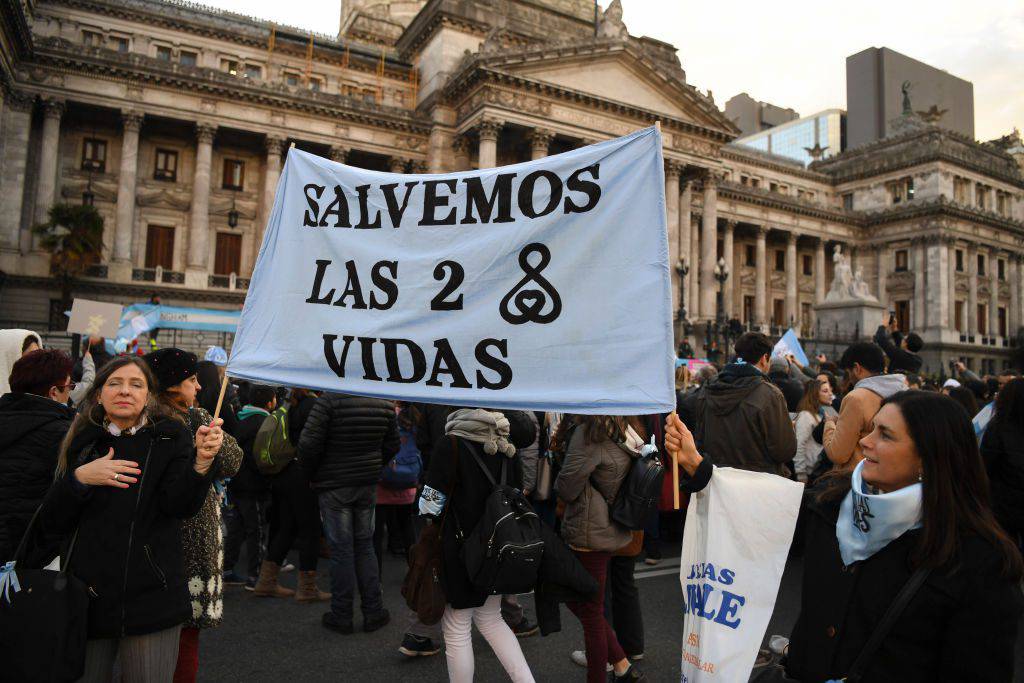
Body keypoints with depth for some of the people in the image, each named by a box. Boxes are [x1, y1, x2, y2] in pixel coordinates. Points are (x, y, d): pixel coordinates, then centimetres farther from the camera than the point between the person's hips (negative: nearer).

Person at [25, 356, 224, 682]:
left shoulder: (170, 437, -2)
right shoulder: (81, 442, 4)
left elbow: (179, 505, -15)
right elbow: (52, 524, 3)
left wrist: (202, 460, -33)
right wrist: (79, 479, -14)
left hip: (151, 599, -2)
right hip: (86, 596, 2)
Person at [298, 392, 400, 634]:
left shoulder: (329, 401, -18)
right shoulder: (385, 405, -4)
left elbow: (309, 444, -19)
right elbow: (393, 445, 4)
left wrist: (311, 476, -2)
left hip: (334, 486, -4)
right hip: (368, 485, 4)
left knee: (341, 549, 5)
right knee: (364, 545, 15)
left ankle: (341, 616, 16)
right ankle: (373, 612, 19)